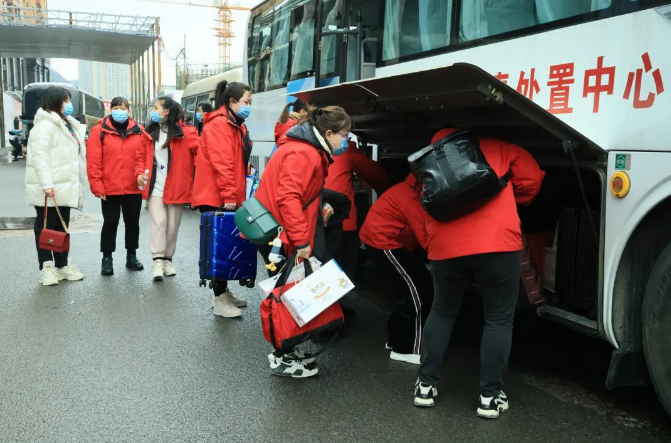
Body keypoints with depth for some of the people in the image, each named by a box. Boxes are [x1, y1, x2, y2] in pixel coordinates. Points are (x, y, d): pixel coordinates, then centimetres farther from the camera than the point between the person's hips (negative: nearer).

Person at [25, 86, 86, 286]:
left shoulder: (69, 125, 18)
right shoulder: (45, 125, -12)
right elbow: (39, 156, -22)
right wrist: (46, 184, -29)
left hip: (64, 187, 9)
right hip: (49, 189, -8)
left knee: (62, 227, 13)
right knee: (45, 227, 0)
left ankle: (62, 265, 21)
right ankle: (47, 268, 4)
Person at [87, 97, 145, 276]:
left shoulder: (139, 130, 5)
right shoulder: (99, 131, -3)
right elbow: (93, 161, -7)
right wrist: (97, 186, -11)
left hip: (134, 188, 3)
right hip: (109, 189, -2)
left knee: (133, 223, 13)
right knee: (110, 224, 6)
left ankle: (131, 256, 28)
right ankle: (107, 258, 16)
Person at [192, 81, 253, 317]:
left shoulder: (236, 126, 17)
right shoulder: (219, 125, -15)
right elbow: (221, 163, -22)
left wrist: (235, 195, 14)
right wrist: (228, 196, -24)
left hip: (228, 198, 10)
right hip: (215, 197, -10)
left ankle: (224, 293, 24)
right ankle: (220, 300, 1)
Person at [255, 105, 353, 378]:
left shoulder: (312, 151, 13)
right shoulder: (303, 154, -20)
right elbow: (288, 197, -27)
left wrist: (321, 204, 3)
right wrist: (301, 240, -27)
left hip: (282, 231, 10)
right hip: (277, 233, -10)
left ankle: (285, 352, 24)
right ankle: (282, 359, 7)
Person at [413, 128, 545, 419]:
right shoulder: (496, 146, 16)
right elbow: (531, 179, 12)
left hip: (446, 247, 3)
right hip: (497, 244, -3)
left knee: (442, 313, 21)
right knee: (498, 319, 10)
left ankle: (426, 385, 23)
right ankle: (490, 396, 12)